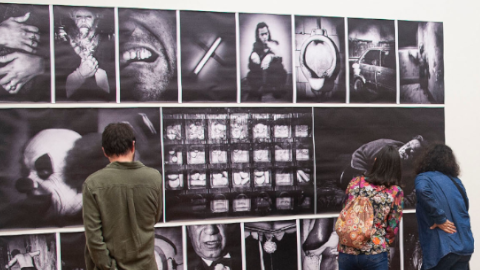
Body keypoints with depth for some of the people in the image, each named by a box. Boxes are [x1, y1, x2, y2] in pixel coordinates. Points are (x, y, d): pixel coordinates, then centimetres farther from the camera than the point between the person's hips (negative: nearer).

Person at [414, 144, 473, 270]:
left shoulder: (424, 178, -3)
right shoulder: (455, 180, 13)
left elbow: (423, 191, -25)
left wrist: (440, 220, -19)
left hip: (444, 247, -5)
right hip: (465, 246, 5)